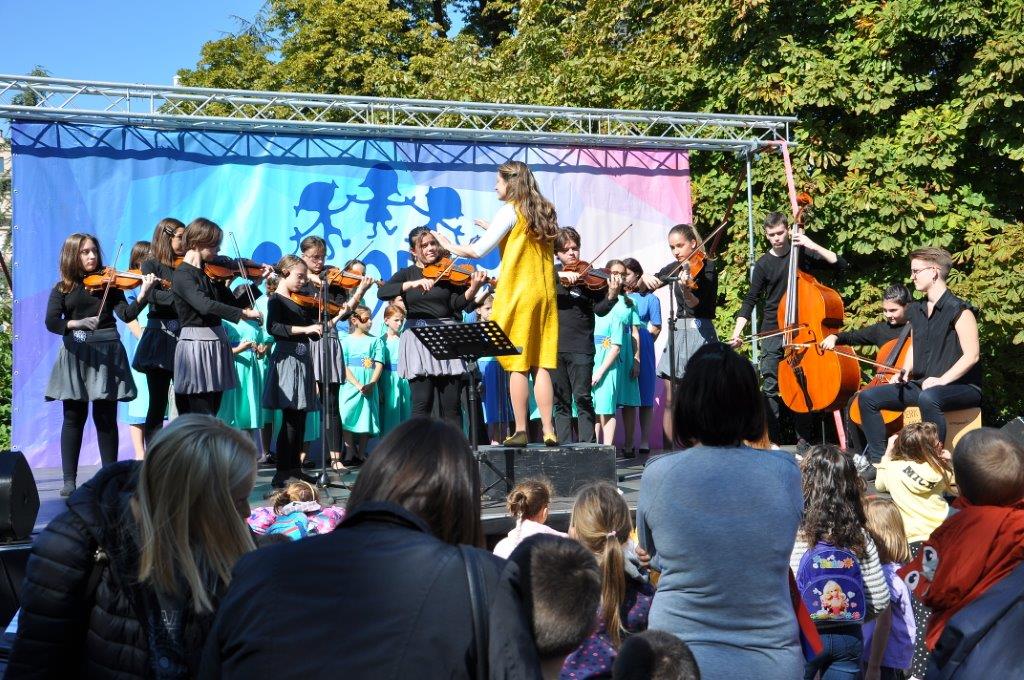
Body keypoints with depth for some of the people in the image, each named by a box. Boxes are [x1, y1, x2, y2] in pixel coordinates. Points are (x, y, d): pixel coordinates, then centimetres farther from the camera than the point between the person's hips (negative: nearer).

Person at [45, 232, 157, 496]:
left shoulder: (109, 283, 6)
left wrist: (143, 294, -23)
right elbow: (51, 322, -8)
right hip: (75, 355, 0)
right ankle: (69, 479, 7)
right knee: (74, 417, 2)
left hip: (107, 353, 0)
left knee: (106, 418, 3)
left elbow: (126, 315, -7)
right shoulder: (62, 288, 5)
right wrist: (76, 323, -27)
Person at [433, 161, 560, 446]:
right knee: (541, 365, 5)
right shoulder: (544, 212, 14)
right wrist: (496, 231, 25)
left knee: (517, 366, -2)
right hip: (544, 294, 6)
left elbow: (479, 250, -10)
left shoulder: (510, 211, -6)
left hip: (517, 294, -6)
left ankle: (520, 431, -1)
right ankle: (548, 430, 2)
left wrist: (450, 246, 6)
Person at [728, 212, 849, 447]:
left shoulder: (803, 253, 1)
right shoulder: (763, 264, 3)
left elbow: (840, 264, -4)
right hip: (773, 331, 1)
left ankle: (804, 438, 9)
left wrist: (813, 246, -14)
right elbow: (750, 300, 3)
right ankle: (772, 440, 4)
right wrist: (737, 331, -9)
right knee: (770, 387, -2)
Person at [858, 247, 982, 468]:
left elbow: (972, 355, -17)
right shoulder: (916, 311, 13)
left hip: (961, 387, -8)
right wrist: (905, 372, 5)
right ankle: (878, 460, -5)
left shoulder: (959, 310, -11)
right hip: (921, 385, 8)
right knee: (868, 398, -5)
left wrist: (942, 380, -24)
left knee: (928, 398, -42)